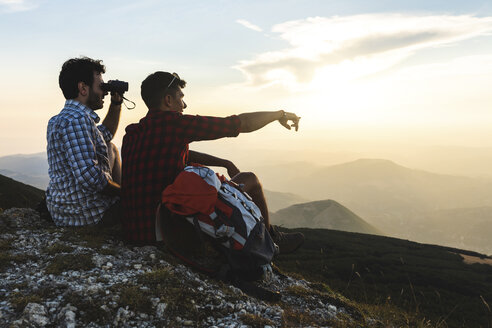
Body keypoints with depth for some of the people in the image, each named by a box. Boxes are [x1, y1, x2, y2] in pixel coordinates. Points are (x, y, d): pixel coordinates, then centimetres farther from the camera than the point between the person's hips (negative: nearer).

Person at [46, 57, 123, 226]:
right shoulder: (77, 119, -24)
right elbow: (89, 177, -33)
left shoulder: (61, 119, 11)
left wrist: (116, 104, 17)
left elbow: (106, 134, 29)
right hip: (83, 215, -10)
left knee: (111, 148, 24)